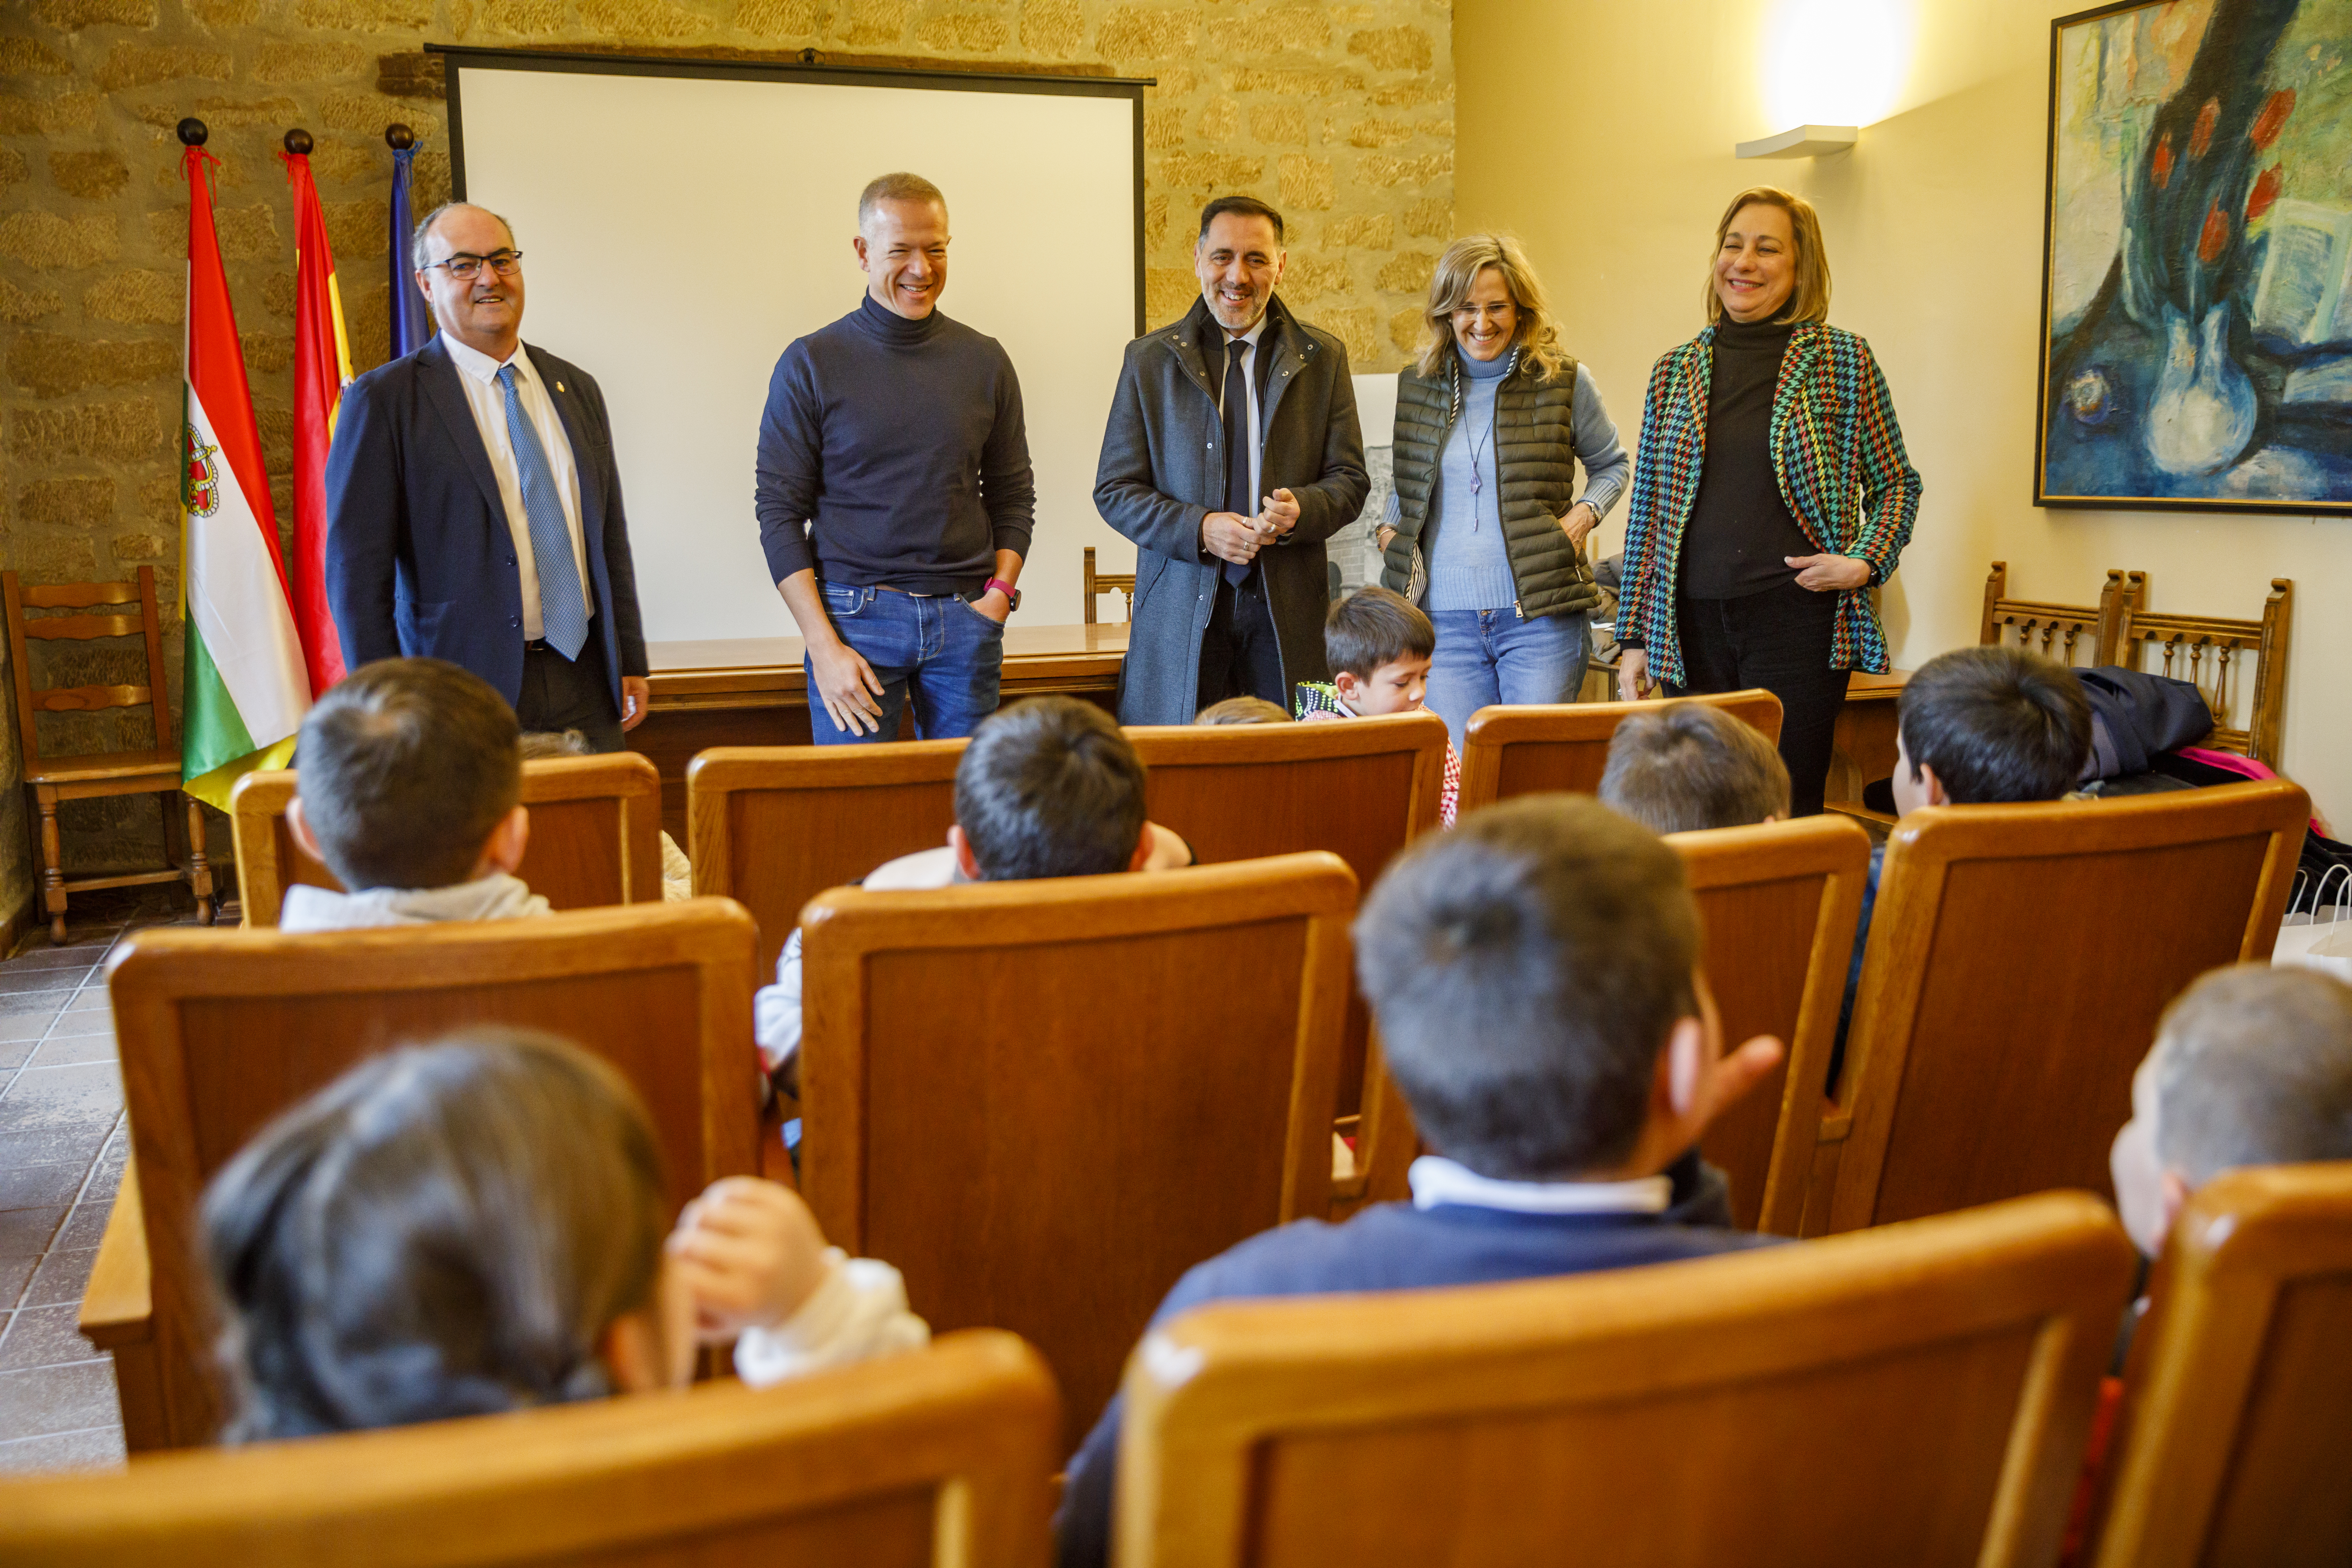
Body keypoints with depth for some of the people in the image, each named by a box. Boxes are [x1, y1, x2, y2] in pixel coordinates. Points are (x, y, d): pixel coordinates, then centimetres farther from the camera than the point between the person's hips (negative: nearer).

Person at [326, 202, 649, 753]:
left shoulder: (575, 388, 13)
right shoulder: (383, 401, -3)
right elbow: (356, 570, -6)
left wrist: (630, 663, 12)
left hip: (586, 688, 4)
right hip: (468, 693, -4)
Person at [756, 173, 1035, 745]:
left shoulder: (985, 361, 9)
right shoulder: (810, 365, 0)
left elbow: (1014, 494, 15)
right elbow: (779, 512, -1)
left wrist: (999, 593, -2)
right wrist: (823, 646, -10)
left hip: (966, 619, 3)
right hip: (855, 614, -2)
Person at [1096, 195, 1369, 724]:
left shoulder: (1323, 358, 10)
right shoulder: (1150, 360, 6)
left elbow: (1350, 480, 9)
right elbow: (1115, 490, 4)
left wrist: (1300, 509, -14)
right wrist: (1200, 529, -13)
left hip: (1288, 609, 1)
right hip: (1182, 612, -1)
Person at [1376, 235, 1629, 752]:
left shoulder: (1565, 381, 2)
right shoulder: (1416, 386, 10)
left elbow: (1612, 465, 17)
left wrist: (1584, 515, -2)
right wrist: (1388, 530, 7)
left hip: (1540, 618, -2)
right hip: (1446, 619, 2)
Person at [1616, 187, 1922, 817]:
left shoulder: (1844, 360, 3)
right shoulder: (1674, 370, 10)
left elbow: (1897, 482, 11)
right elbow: (1647, 512, 13)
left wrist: (1866, 560, -8)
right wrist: (1632, 638, 9)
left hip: (1796, 618, -3)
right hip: (1694, 628, 3)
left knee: (1784, 811, -5)